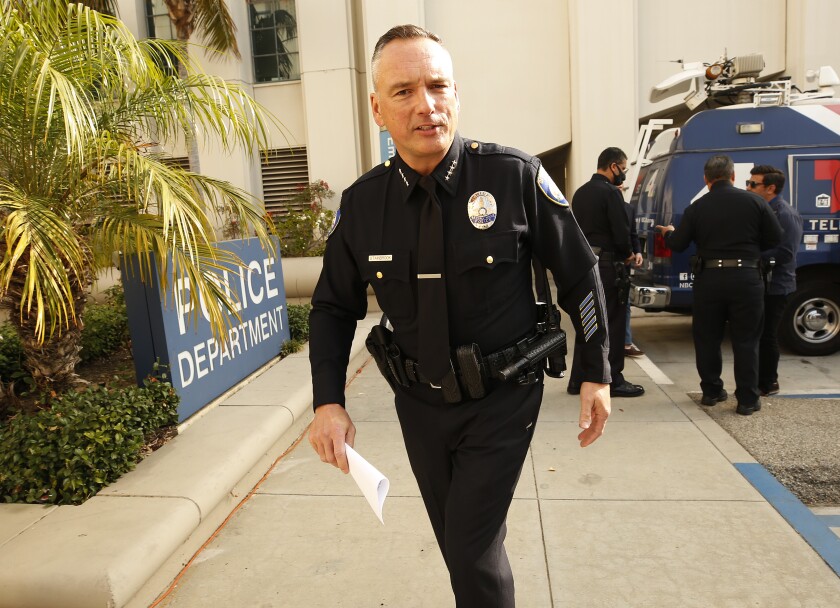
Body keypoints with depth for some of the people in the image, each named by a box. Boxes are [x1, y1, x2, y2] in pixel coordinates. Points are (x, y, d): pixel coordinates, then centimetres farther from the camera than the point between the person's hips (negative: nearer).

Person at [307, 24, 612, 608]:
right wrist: (328, 401, -8)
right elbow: (334, 307, 3)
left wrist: (596, 375, -3)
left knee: (473, 549, -2)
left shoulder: (515, 175, -16)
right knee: (458, 544, 22)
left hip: (502, 401, -3)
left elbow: (579, 273, -5)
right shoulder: (361, 203, -8)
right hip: (419, 403, 4)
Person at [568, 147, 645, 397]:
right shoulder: (610, 192, -12)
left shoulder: (580, 193, 13)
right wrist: (627, 254, 1)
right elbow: (621, 232, -17)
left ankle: (578, 379, 17)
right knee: (612, 324, 1)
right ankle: (613, 381, 8)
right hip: (607, 265, -8)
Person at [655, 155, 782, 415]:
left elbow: (678, 245, 2)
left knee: (707, 338, 13)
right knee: (746, 341, 6)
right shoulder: (754, 201, -1)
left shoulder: (697, 208, -2)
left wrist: (668, 233, 24)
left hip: (709, 279, 0)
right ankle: (747, 400, 9)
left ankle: (711, 391, 22)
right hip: (746, 278, 0)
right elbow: (775, 238, 1)